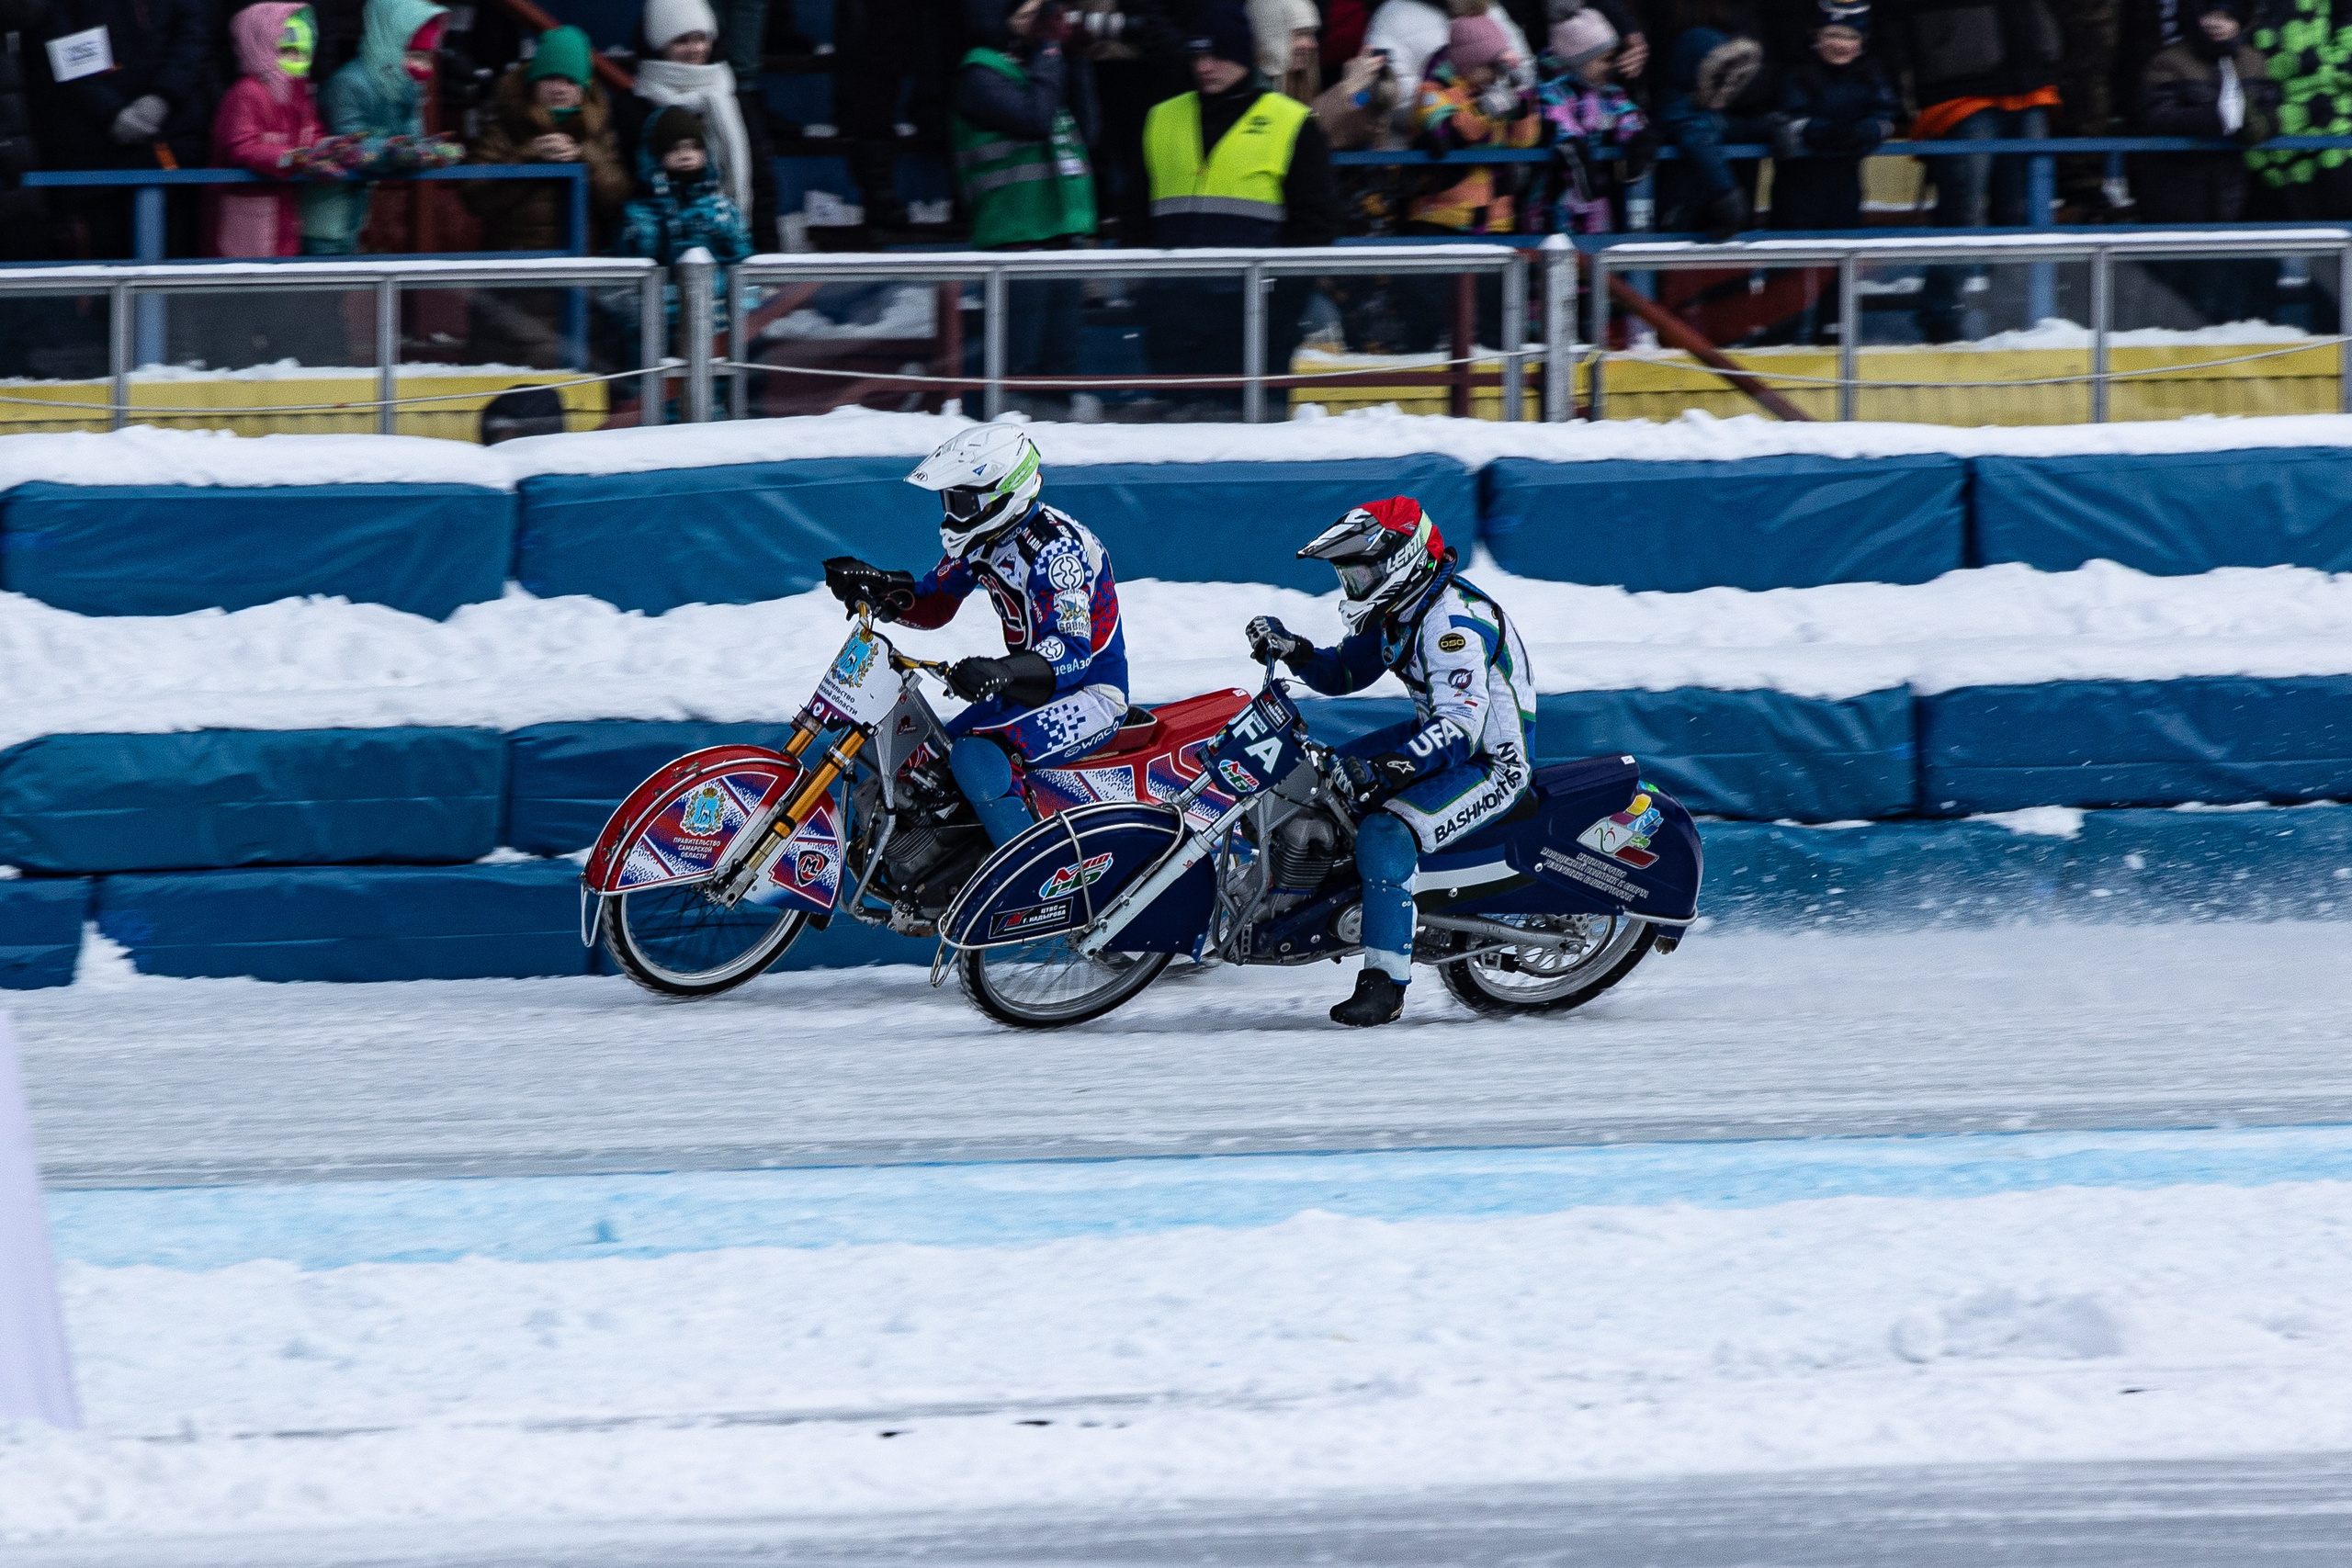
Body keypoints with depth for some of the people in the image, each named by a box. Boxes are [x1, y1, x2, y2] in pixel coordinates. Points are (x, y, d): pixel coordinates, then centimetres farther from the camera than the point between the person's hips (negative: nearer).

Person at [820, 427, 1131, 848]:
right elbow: (932, 605, 14)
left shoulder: (1055, 547, -24)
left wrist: (1003, 671, -50)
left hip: (1089, 695, -10)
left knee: (977, 757, -31)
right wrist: (871, 585, -5)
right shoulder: (981, 538, 4)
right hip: (1027, 689, 10)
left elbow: (1073, 650, -33)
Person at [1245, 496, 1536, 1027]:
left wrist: (1388, 768, -46)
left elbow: (1460, 728, -36)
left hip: (1491, 762, -11)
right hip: (1435, 736, 11)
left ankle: (1386, 982, -30)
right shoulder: (1396, 612, 6)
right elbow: (1342, 672, 17)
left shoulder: (1453, 622, -26)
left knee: (1385, 837, -30)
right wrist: (1290, 650, -4)